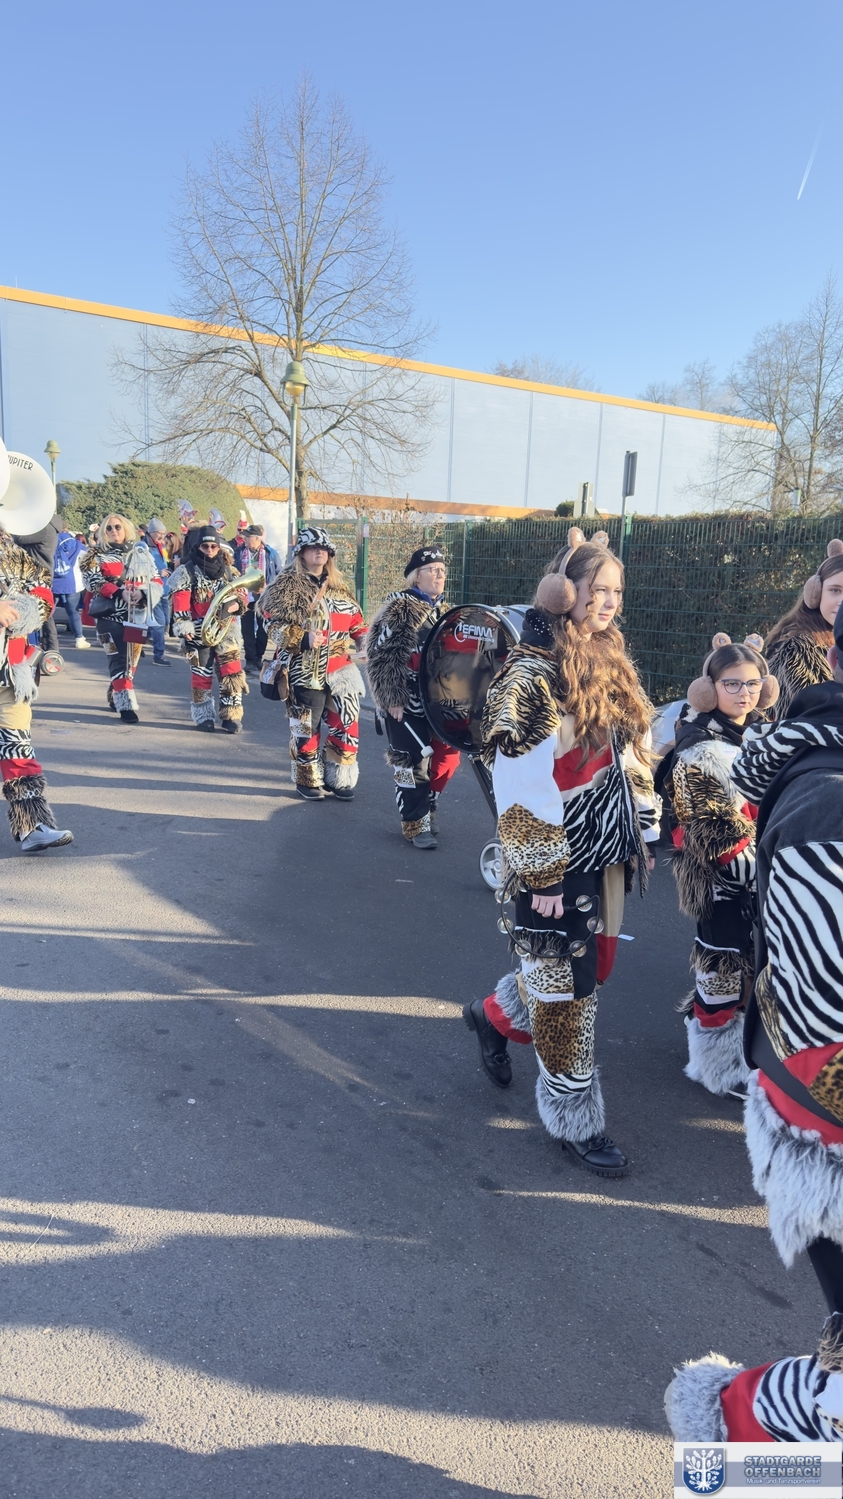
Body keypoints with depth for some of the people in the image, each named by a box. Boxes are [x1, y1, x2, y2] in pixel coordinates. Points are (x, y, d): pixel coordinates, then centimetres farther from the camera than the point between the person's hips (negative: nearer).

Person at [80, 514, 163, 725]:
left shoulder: (142, 554, 11)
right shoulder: (97, 555, 4)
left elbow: (157, 582, 7)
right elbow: (93, 581, -9)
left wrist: (143, 593, -13)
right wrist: (119, 593, -20)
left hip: (137, 614, 4)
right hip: (109, 613, -4)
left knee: (131, 659, 10)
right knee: (119, 659, -10)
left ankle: (115, 697, 27)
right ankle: (126, 705, -11)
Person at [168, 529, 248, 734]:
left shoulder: (229, 570, 8)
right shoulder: (186, 571, -2)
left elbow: (242, 593, 10)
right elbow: (180, 602, -8)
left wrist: (236, 605, -12)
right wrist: (183, 626, -17)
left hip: (226, 629, 2)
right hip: (199, 631, -2)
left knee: (232, 673, -4)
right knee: (202, 674, 4)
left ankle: (232, 716, 3)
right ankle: (203, 716, 15)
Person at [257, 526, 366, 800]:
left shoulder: (340, 587, 14)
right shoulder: (288, 586, -4)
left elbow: (356, 621, 19)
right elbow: (274, 626, -10)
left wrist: (365, 643, 1)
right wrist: (304, 638, -22)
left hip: (339, 670, 5)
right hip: (304, 672, -5)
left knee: (346, 726, 5)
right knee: (306, 727, 4)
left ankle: (338, 778, 21)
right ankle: (308, 780, 21)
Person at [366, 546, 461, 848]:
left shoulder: (442, 610, 15)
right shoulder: (399, 609, -9)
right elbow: (383, 656, -15)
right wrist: (392, 699, -19)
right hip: (406, 701, -7)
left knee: (447, 756, 8)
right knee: (413, 762, -2)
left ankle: (426, 803, 29)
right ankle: (416, 823, 10)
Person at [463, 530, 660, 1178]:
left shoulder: (610, 663, 9)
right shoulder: (532, 673, -16)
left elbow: (635, 758, 16)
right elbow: (521, 782, -19)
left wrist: (644, 831, 14)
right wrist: (541, 874, -19)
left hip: (608, 854, 8)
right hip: (558, 860, -8)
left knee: (589, 964, 19)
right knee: (566, 985, 5)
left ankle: (497, 1016, 45)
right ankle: (577, 1119, 24)